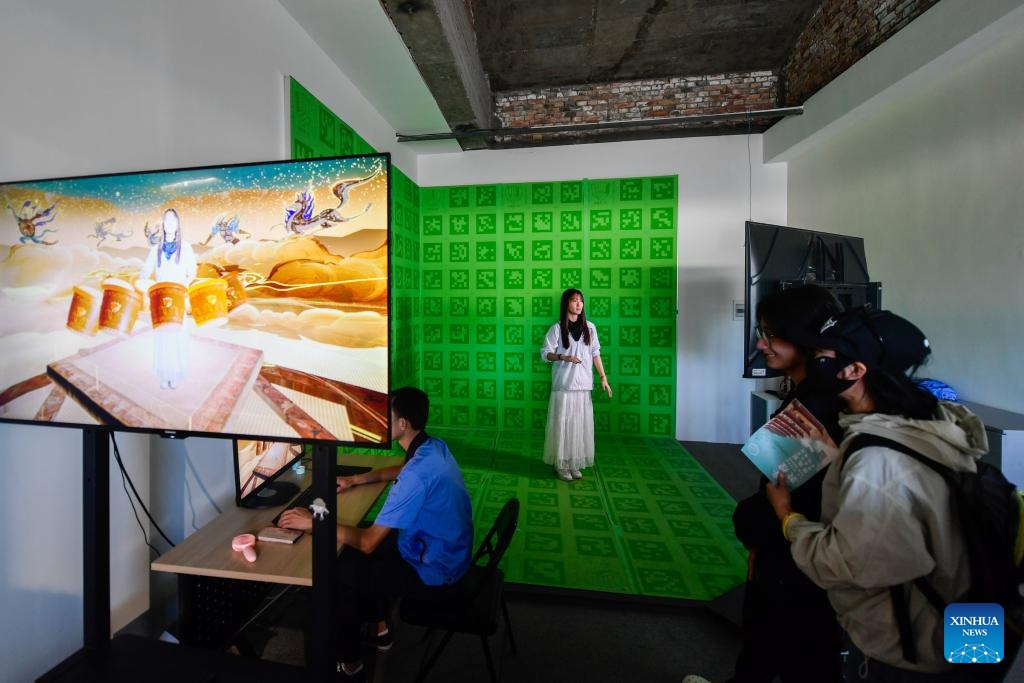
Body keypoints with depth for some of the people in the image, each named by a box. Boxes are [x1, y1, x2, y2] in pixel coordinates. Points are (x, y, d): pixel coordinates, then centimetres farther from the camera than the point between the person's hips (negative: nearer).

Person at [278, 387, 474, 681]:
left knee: (339, 575, 0)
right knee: (351, 551, 18)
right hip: (443, 552, 8)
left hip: (433, 571, -8)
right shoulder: (433, 446, -5)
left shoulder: (418, 474, -34)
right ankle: (380, 626, 34)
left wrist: (313, 522, -18)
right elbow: (400, 471, 18)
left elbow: (368, 542, -27)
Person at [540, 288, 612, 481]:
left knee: (580, 423, 8)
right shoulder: (557, 328, -4)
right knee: (562, 423, 1)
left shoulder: (589, 327, 6)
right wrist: (563, 357, -21)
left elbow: (595, 353, 10)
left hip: (583, 384, 4)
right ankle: (561, 464, 15)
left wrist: (603, 378, 6)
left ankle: (575, 463, 22)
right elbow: (545, 353, -4)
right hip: (563, 384, -3)